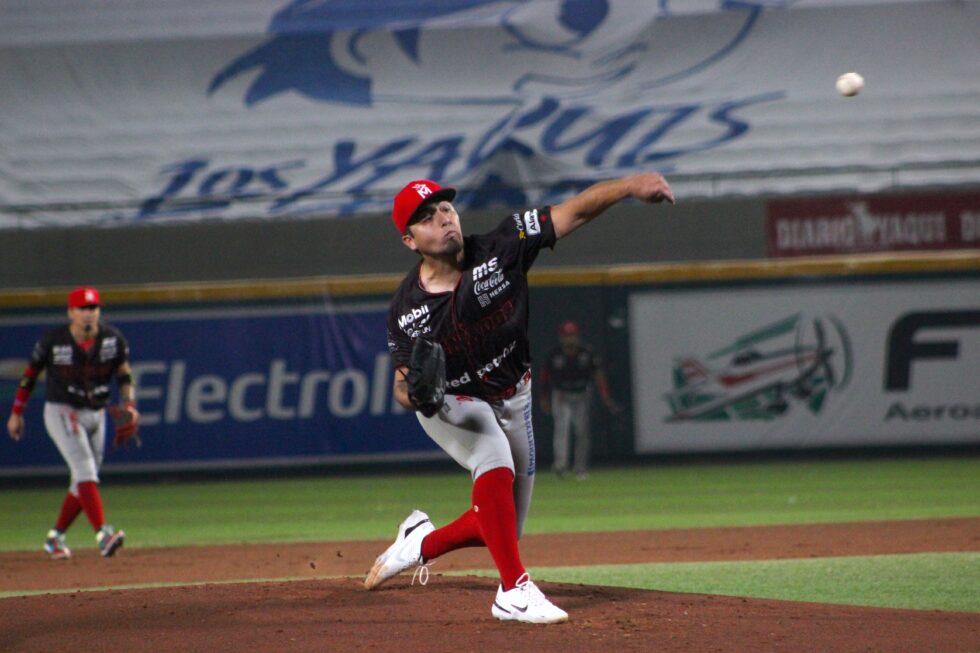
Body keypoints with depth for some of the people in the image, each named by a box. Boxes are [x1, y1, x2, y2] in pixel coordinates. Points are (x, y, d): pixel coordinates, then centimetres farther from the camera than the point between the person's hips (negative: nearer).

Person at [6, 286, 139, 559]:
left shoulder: (113, 338, -5)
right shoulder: (53, 341, -13)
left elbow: (124, 374, 3)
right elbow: (30, 374, -1)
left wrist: (129, 405, -13)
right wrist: (16, 412, 1)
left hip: (96, 414, 5)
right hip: (61, 412, -5)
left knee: (84, 482, 10)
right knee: (85, 469, -22)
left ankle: (55, 538, 26)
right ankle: (103, 534, -34)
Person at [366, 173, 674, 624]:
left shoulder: (501, 249, -21)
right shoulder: (407, 309, -17)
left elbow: (573, 212, -28)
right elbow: (404, 385, -9)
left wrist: (631, 185, -42)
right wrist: (409, 391, -34)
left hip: (512, 400, 3)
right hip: (448, 405, -3)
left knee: (500, 528, 7)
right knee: (494, 459, -34)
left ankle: (422, 542, 37)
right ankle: (514, 591, -30)